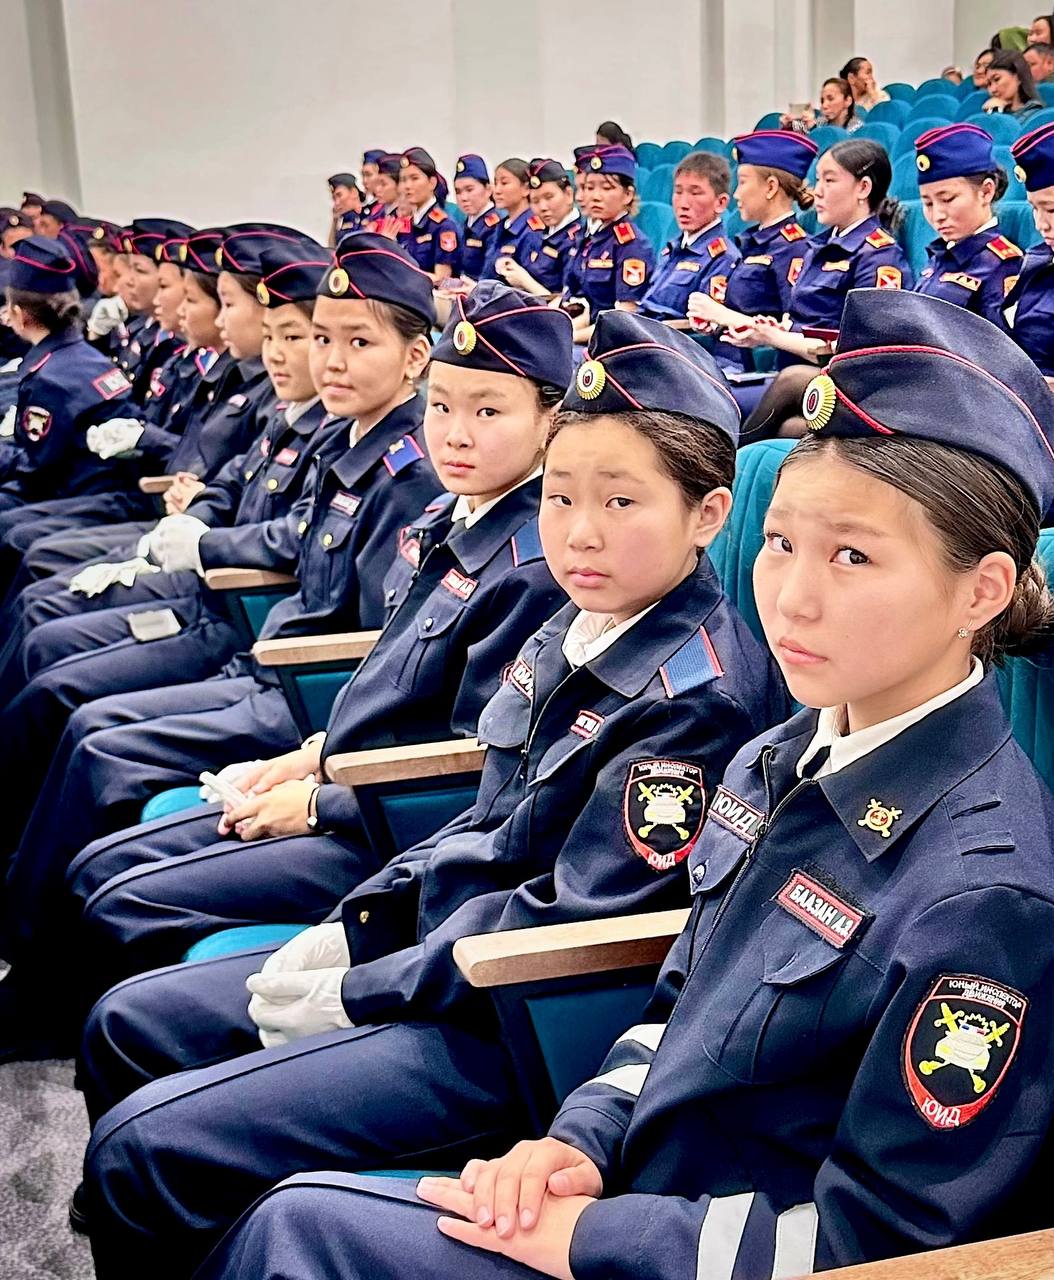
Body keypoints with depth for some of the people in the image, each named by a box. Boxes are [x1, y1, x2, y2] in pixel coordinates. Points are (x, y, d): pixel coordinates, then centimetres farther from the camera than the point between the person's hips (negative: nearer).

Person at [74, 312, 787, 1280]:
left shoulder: (695, 696, -20)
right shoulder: (574, 633, 7)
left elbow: (572, 921, -21)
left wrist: (355, 996, -15)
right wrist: (349, 929, 3)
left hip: (508, 1020, -9)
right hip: (427, 940, 9)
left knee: (145, 1145, -16)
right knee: (124, 1027, 12)